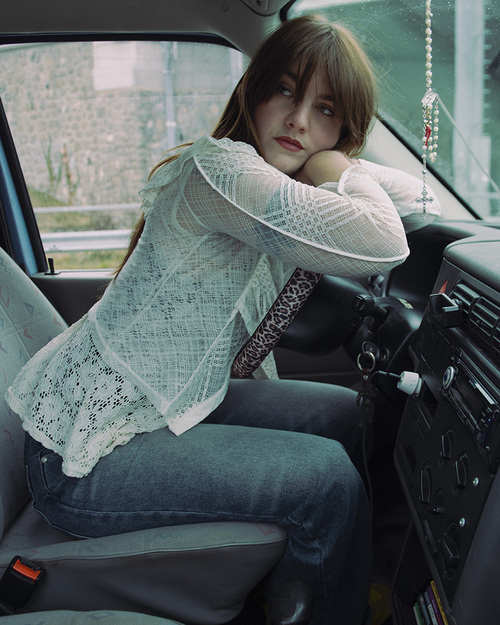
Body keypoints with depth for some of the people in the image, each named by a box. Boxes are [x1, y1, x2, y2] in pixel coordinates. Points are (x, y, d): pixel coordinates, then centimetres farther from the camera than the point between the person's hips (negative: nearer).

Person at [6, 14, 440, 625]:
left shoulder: (292, 187, 7)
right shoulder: (218, 167, -23)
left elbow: (419, 200, 10)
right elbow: (380, 246, -33)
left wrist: (337, 169, -7)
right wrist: (339, 175, -14)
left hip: (171, 407, 10)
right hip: (83, 456, -9)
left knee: (348, 414, 11)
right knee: (328, 476, -14)